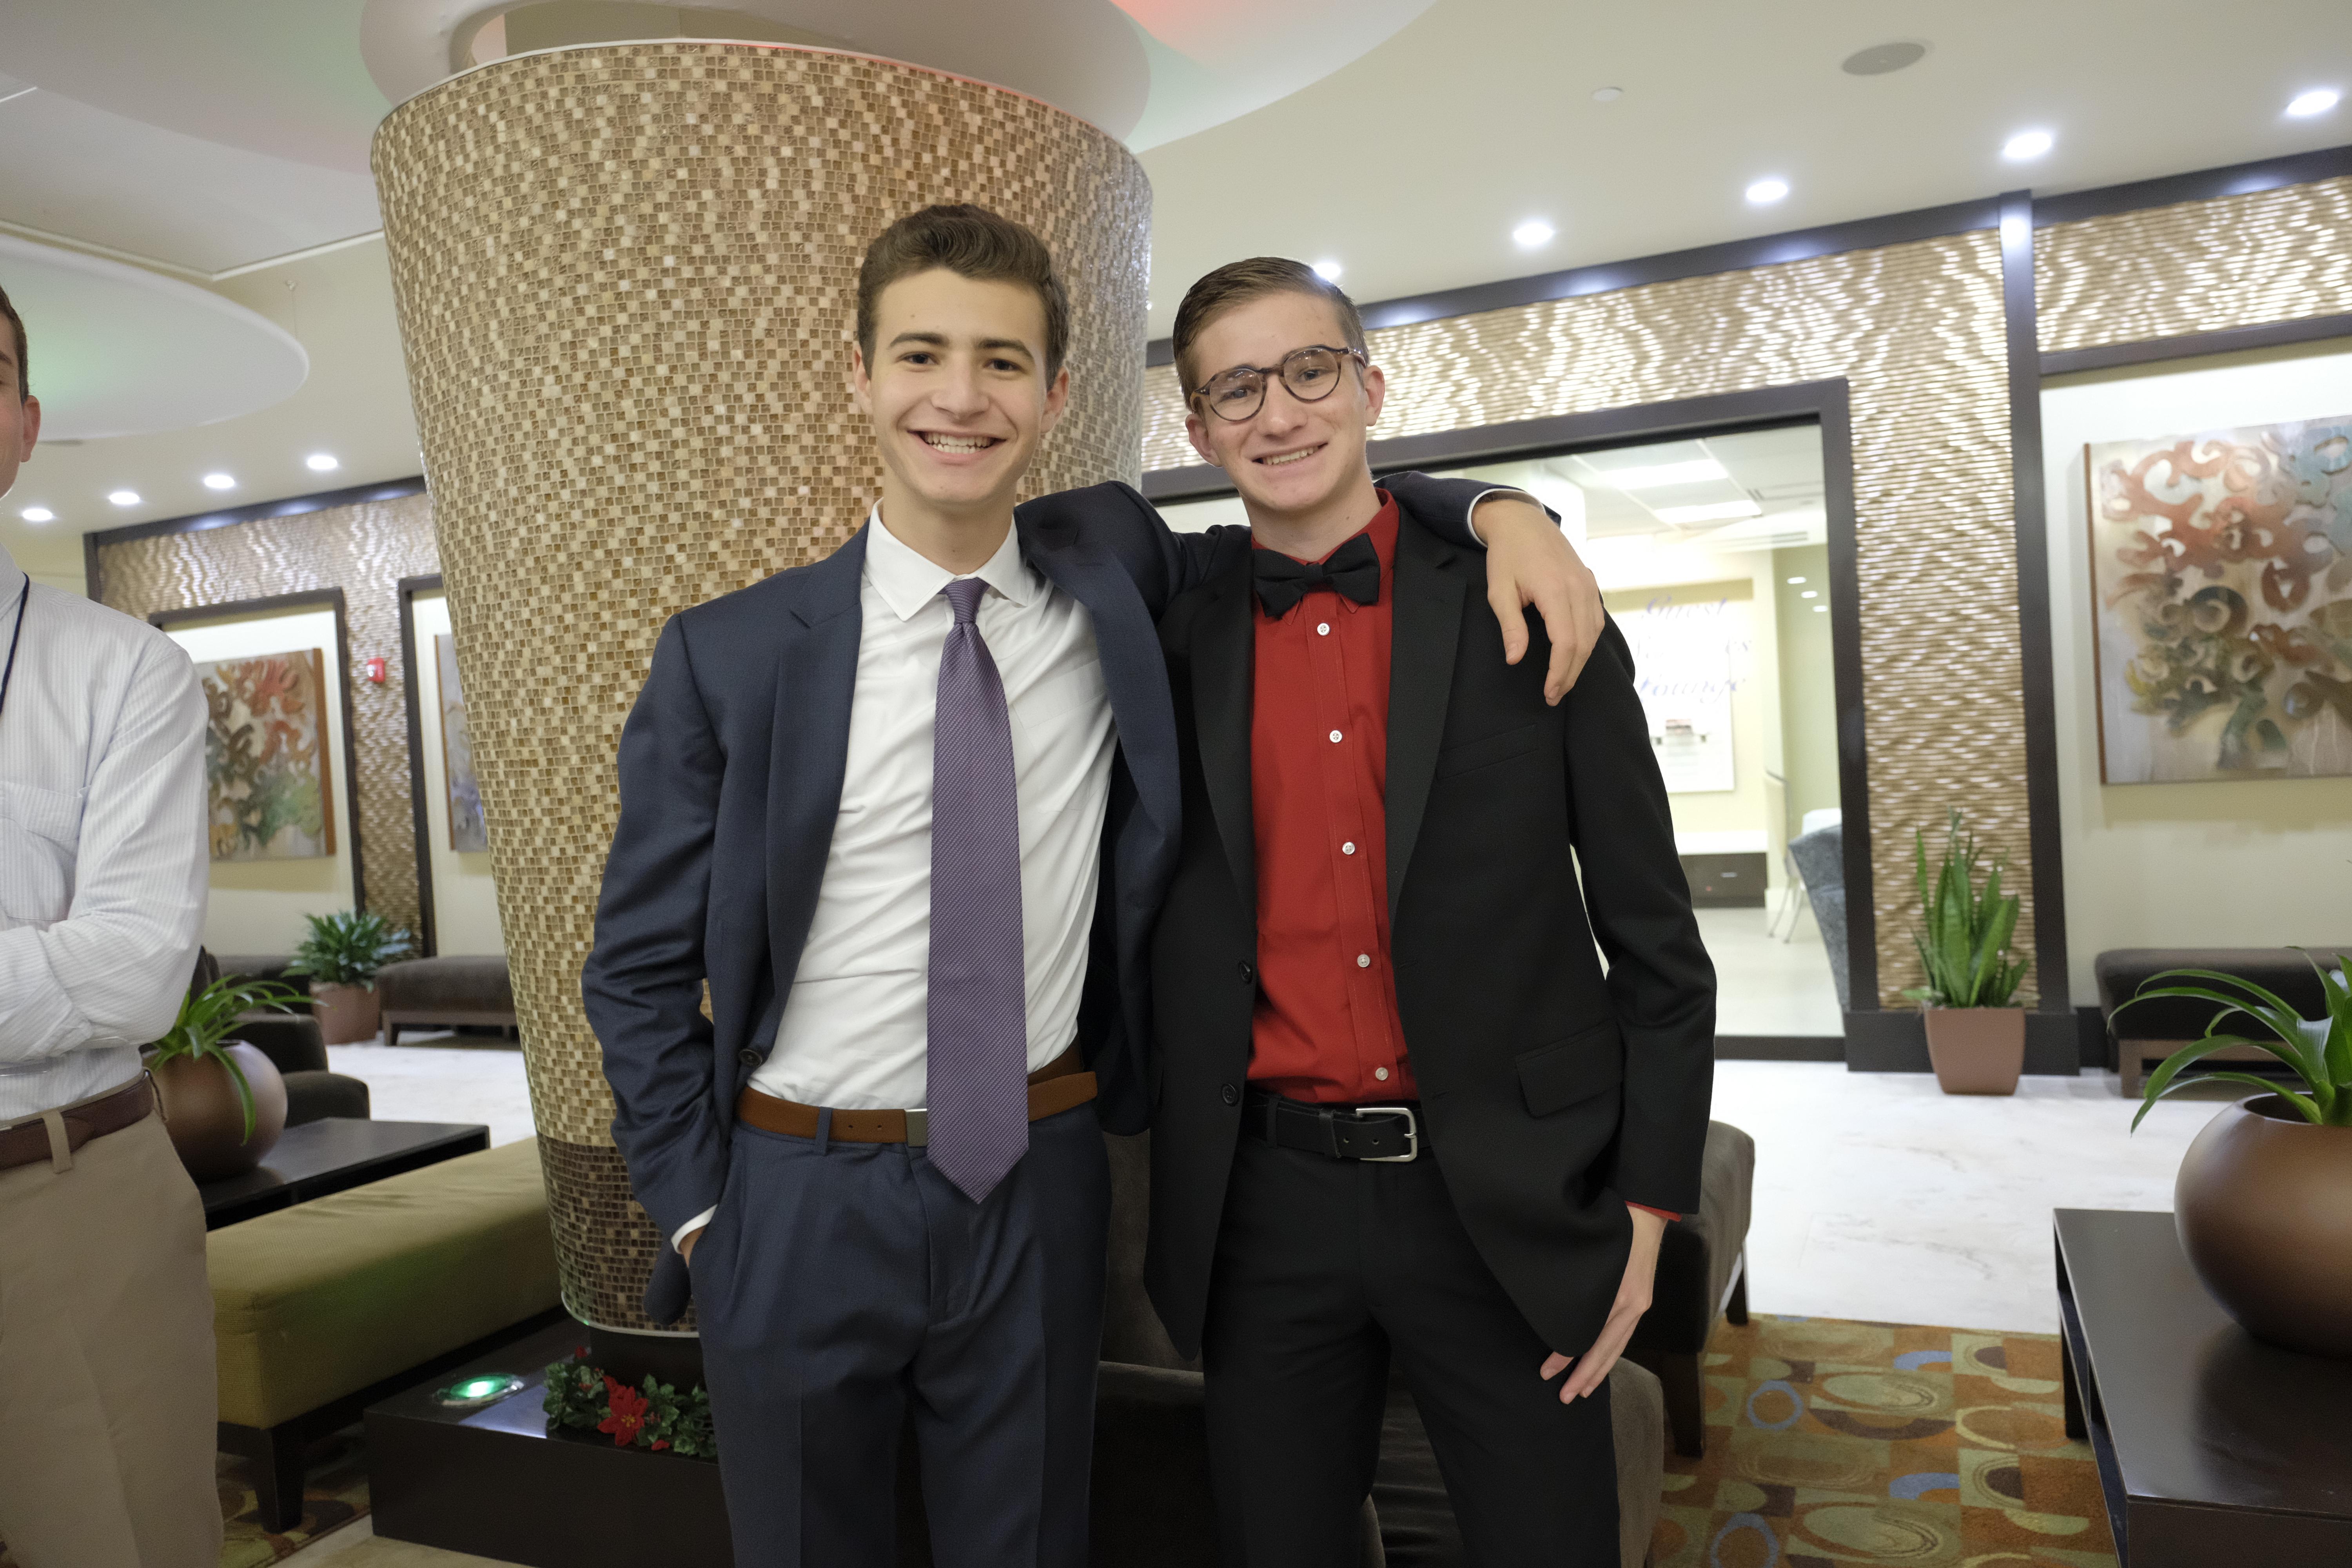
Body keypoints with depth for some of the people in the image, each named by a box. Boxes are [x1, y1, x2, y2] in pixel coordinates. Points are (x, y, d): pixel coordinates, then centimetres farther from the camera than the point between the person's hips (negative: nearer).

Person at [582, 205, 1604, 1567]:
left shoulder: (1111, 573, -3)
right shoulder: (729, 657, -8)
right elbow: (642, 968, -1)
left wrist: (1495, 508, -6)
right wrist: (697, 1214, -3)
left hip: (1040, 1195, 2)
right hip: (800, 1208, -1)